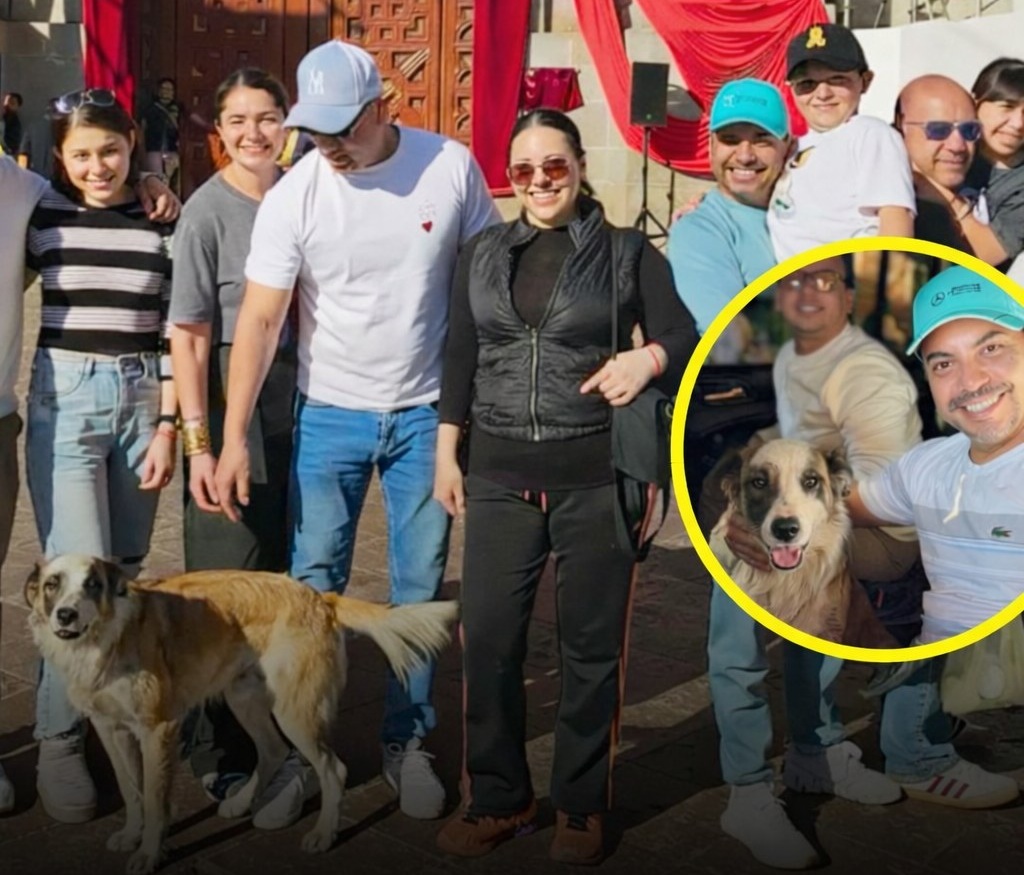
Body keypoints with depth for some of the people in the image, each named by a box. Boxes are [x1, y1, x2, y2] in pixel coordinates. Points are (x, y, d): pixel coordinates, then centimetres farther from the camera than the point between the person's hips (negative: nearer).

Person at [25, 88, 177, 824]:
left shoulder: (163, 225, 3)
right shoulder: (39, 217, 1)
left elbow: (173, 333, 3)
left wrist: (167, 426, -1)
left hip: (143, 400, 2)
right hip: (65, 402, -2)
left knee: (125, 574, 8)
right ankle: (59, 741, 7)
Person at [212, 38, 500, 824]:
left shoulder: (451, 166, -8)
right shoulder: (293, 195, -10)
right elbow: (260, 318, -10)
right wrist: (234, 437, -14)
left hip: (427, 413, 0)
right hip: (330, 414, 0)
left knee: (420, 585, 8)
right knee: (313, 582, 5)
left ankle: (408, 740, 24)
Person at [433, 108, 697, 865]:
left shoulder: (627, 251, 1)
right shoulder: (483, 254, 11)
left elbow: (685, 335, -3)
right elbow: (460, 360, 12)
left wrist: (649, 358, -25)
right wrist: (447, 454, 8)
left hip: (596, 476, -2)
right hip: (500, 476, 3)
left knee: (591, 646, 6)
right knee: (488, 640, 3)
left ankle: (583, 806, 21)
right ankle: (498, 797, 21)